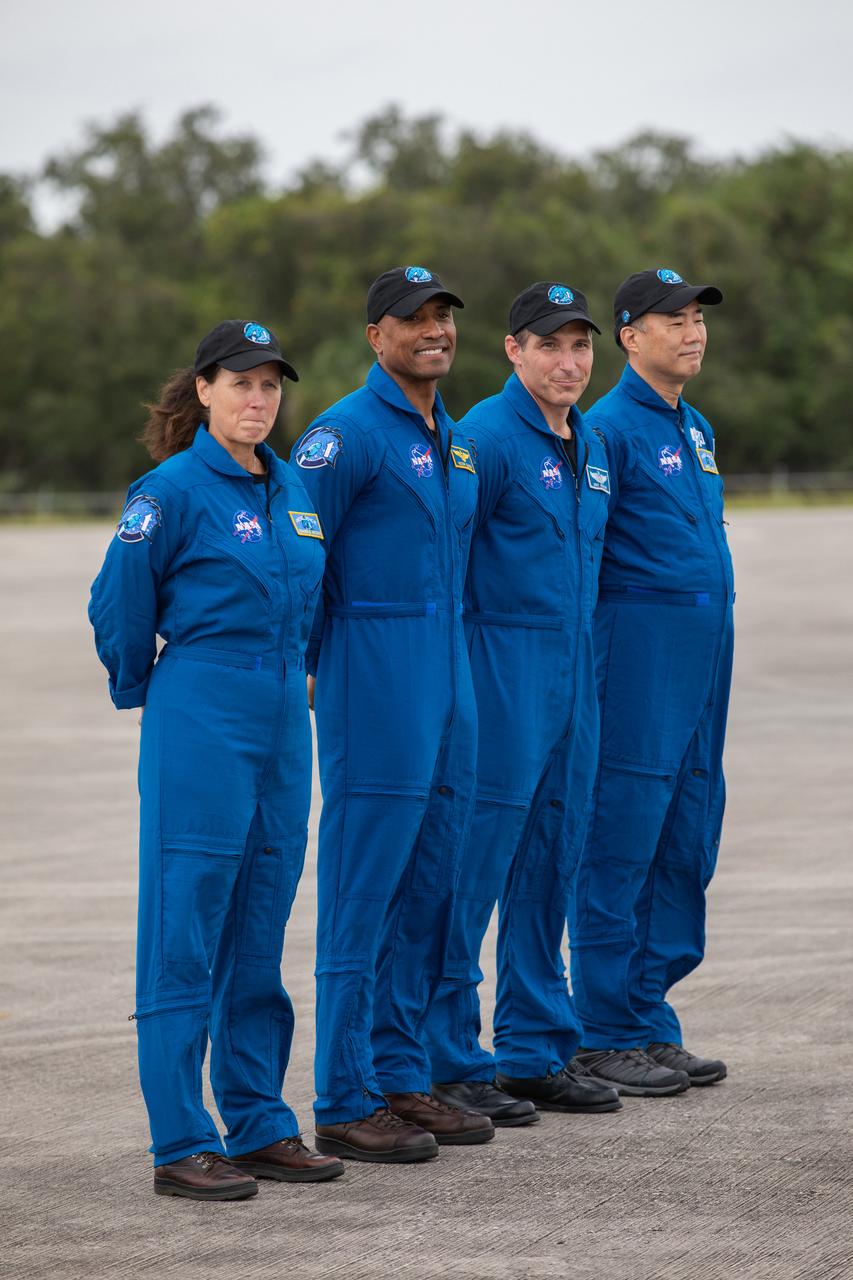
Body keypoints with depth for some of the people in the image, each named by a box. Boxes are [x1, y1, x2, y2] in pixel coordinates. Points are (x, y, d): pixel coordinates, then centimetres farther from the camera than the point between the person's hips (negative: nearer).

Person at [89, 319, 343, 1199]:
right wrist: (141, 690, 8)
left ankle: (259, 1125, 19)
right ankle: (181, 1148, -2)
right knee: (186, 935, -4)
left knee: (258, 936, 12)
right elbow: (118, 608, -3)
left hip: (282, 724, 7)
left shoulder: (291, 488, 11)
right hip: (200, 724, -7)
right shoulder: (173, 490, -10)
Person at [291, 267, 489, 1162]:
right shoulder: (346, 433, -11)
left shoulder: (452, 440, 16)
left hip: (446, 685, 8)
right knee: (363, 895, -5)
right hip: (375, 695, -8)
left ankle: (401, 1080, 20)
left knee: (427, 889, 11)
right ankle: (345, 1106, -1)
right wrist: (322, 667, -5)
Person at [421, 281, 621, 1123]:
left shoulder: (590, 448, 15)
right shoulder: (485, 437, -11)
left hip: (574, 675, 8)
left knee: (549, 866, 11)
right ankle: (451, 1062, 0)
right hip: (501, 671, -8)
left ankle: (537, 1053, 19)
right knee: (477, 864, -6)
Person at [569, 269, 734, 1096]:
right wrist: (588, 658, -14)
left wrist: (713, 639, 19)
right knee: (622, 840, -5)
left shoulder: (695, 428, 18)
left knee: (687, 841, 9)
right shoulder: (609, 427, -9)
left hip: (705, 648, 9)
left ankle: (651, 1020, 16)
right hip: (639, 647, -9)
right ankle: (609, 1035, 0)